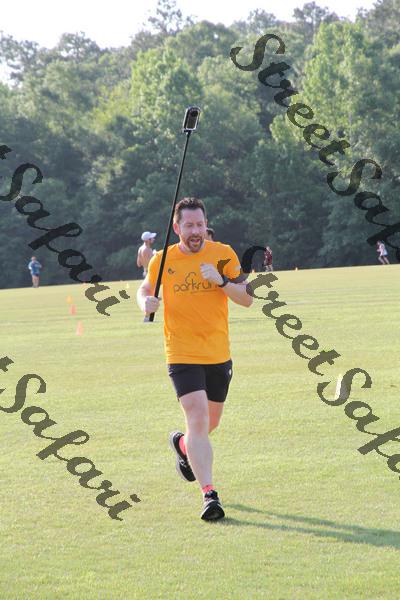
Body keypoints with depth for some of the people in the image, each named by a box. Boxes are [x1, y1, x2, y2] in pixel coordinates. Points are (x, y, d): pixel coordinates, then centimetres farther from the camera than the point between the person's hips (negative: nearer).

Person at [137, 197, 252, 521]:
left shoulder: (223, 254, -2)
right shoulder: (163, 260, -2)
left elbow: (247, 298, -4)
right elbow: (145, 289, 15)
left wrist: (221, 280, -21)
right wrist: (146, 303, -8)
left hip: (219, 354, 3)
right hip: (182, 355, -3)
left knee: (210, 422, 17)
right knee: (198, 419, -18)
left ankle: (183, 444, 51)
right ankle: (209, 494, -19)